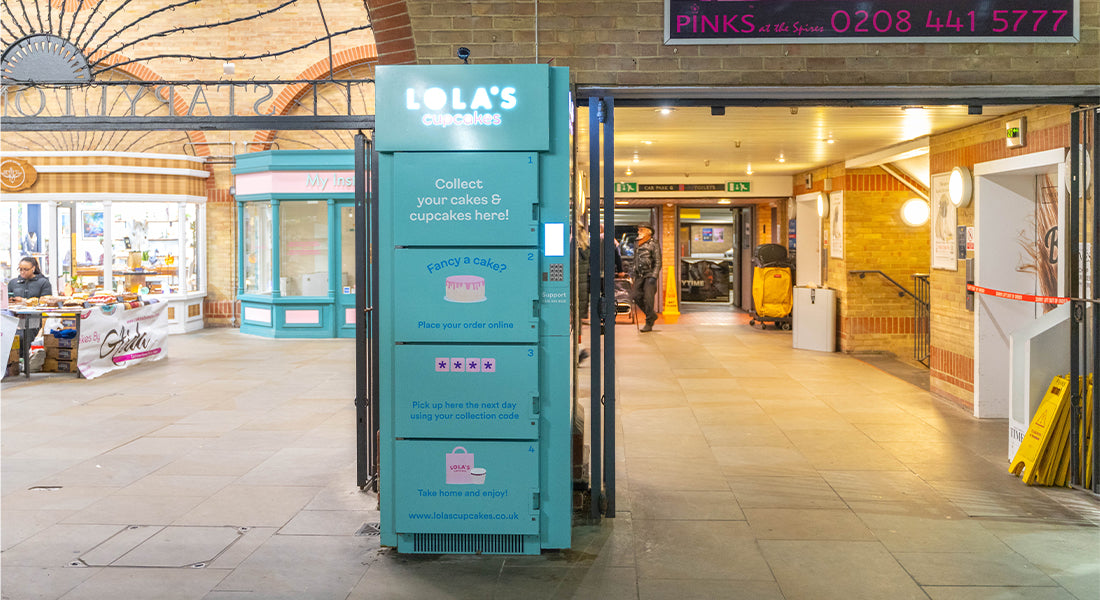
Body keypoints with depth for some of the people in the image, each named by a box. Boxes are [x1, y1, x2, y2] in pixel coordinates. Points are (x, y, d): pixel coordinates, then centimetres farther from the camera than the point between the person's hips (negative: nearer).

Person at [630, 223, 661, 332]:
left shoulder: (653, 244, -6)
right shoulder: (637, 245, 14)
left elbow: (658, 262, -10)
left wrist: (653, 276, -17)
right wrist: (633, 270, 15)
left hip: (650, 275, -7)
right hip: (640, 275, 7)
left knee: (648, 298, -10)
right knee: (635, 296, -3)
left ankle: (649, 324, -2)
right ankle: (652, 315, 15)